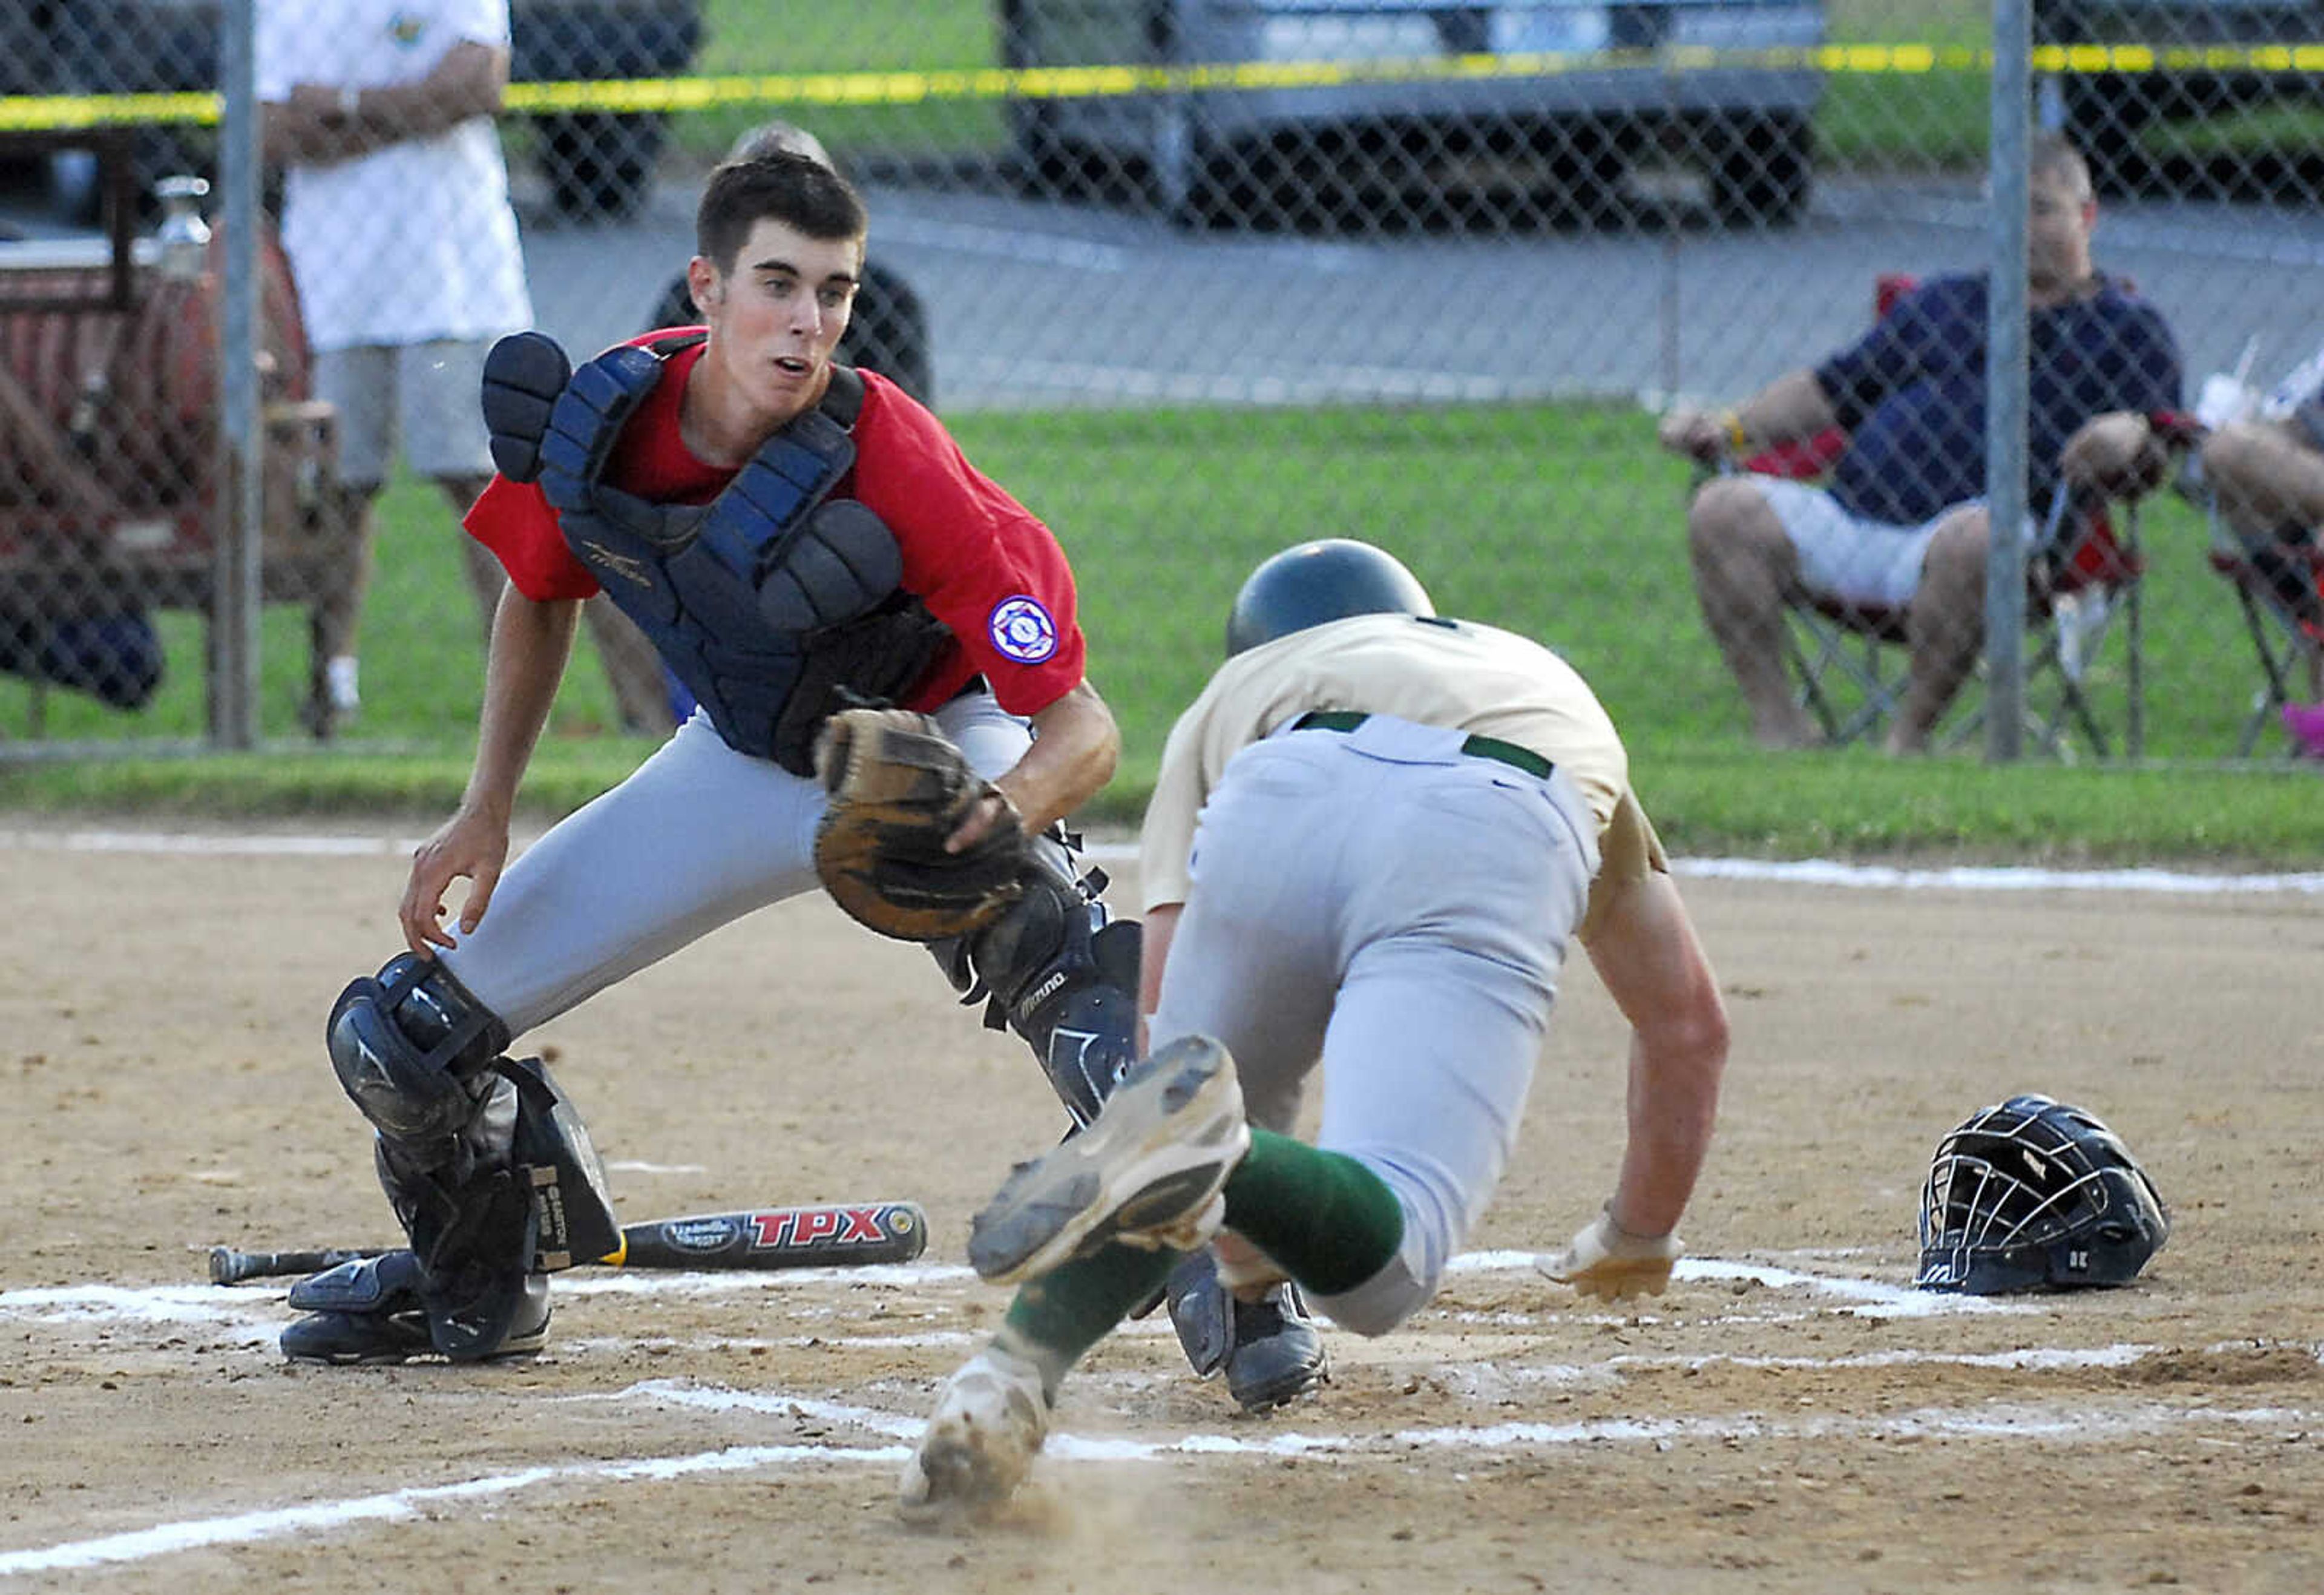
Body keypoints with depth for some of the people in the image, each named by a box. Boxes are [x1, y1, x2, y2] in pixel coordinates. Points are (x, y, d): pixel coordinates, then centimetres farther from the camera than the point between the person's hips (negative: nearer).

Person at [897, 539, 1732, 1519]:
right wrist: (1640, 1237, 66)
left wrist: (1240, 1242, 43)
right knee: (1377, 1267, -11)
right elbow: (1687, 1022, 51)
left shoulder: (1230, 693, 42)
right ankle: (1218, 1151, -43)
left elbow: (1165, 990, 30)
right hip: (1498, 843, -1)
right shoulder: (1556, 689, 48)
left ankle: (1012, 1374, -10)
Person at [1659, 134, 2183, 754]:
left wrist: (2130, 441, -21)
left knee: (1974, 538, -40)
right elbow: (1831, 389, 32)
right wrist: (1728, 429, 17)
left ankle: (1909, 737, -26)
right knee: (1723, 511, -18)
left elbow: (2152, 470, 4)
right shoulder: (1942, 301, 31)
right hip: (1847, 519, 5)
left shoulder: (2130, 325, 15)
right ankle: (1779, 730, -19)